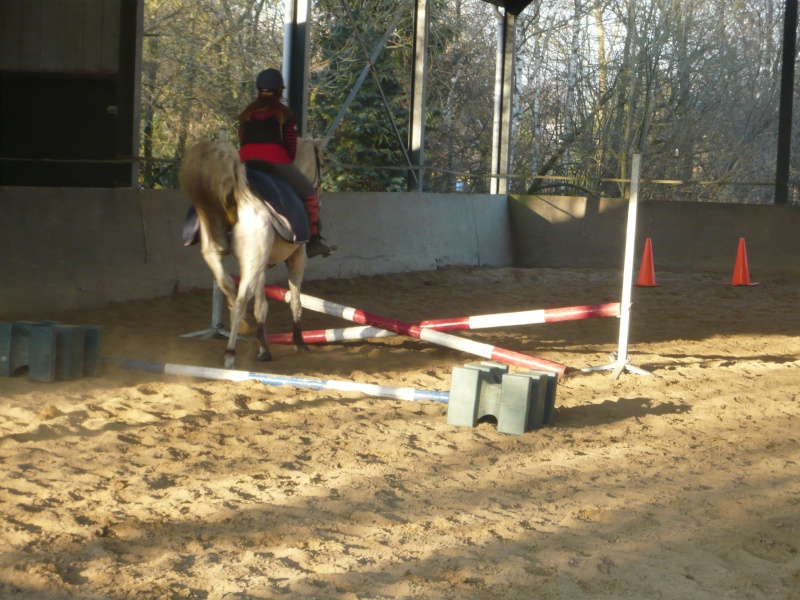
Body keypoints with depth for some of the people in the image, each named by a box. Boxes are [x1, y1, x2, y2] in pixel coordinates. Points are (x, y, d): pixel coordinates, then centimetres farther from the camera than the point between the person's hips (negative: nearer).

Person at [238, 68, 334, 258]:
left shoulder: (247, 112, 18)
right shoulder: (284, 114, 4)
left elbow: (242, 142, 16)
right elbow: (290, 145, 3)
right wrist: (288, 163, 18)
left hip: (248, 163, 5)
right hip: (276, 162, -5)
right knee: (309, 194, 6)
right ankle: (313, 241, -3)